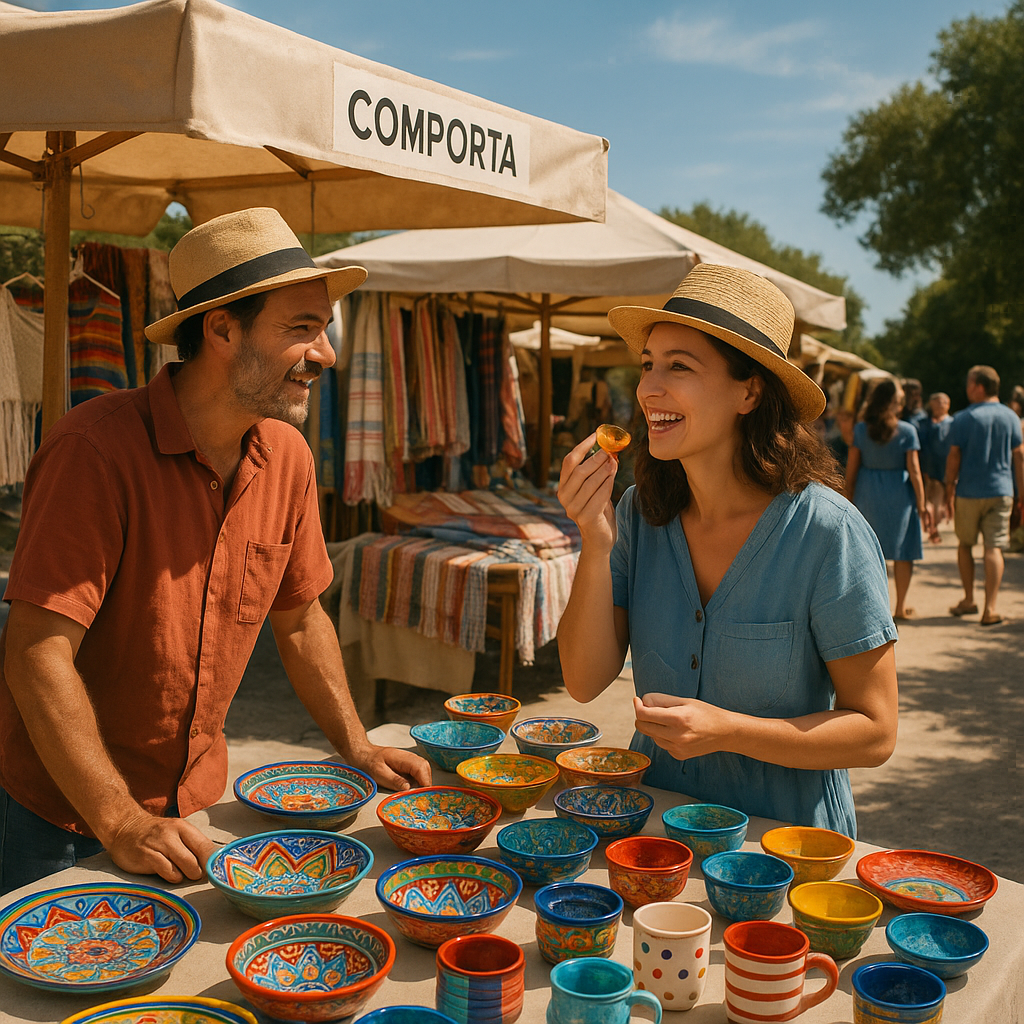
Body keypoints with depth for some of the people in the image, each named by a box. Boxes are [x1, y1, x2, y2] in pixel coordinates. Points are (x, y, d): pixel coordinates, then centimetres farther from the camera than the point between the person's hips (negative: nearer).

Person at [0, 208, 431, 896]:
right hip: (59, 808, -5)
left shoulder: (288, 457, -5)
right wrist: (121, 824, -25)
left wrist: (357, 748, 3)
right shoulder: (96, 449, -25)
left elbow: (300, 618, 7)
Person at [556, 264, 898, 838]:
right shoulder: (640, 515, -1)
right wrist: (596, 547, -16)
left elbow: (875, 733, -10)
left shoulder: (827, 533, -15)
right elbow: (586, 682, -4)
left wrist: (726, 730, -22)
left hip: (782, 835, -3)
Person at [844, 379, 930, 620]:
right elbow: (914, 470, -9)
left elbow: (851, 467, 0)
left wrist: (849, 498, 9)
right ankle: (900, 607, 13)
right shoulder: (907, 431, -8)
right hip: (899, 493, -2)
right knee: (903, 551, 8)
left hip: (867, 492, 2)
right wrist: (921, 504, -5)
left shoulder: (861, 429, -2)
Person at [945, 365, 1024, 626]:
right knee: (994, 548, 0)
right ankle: (990, 608, -4)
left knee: (965, 545, 15)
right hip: (1001, 492, 2)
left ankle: (968, 600, 21)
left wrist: (949, 492, 2)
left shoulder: (963, 418, -7)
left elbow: (954, 458, -6)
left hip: (969, 492, -2)